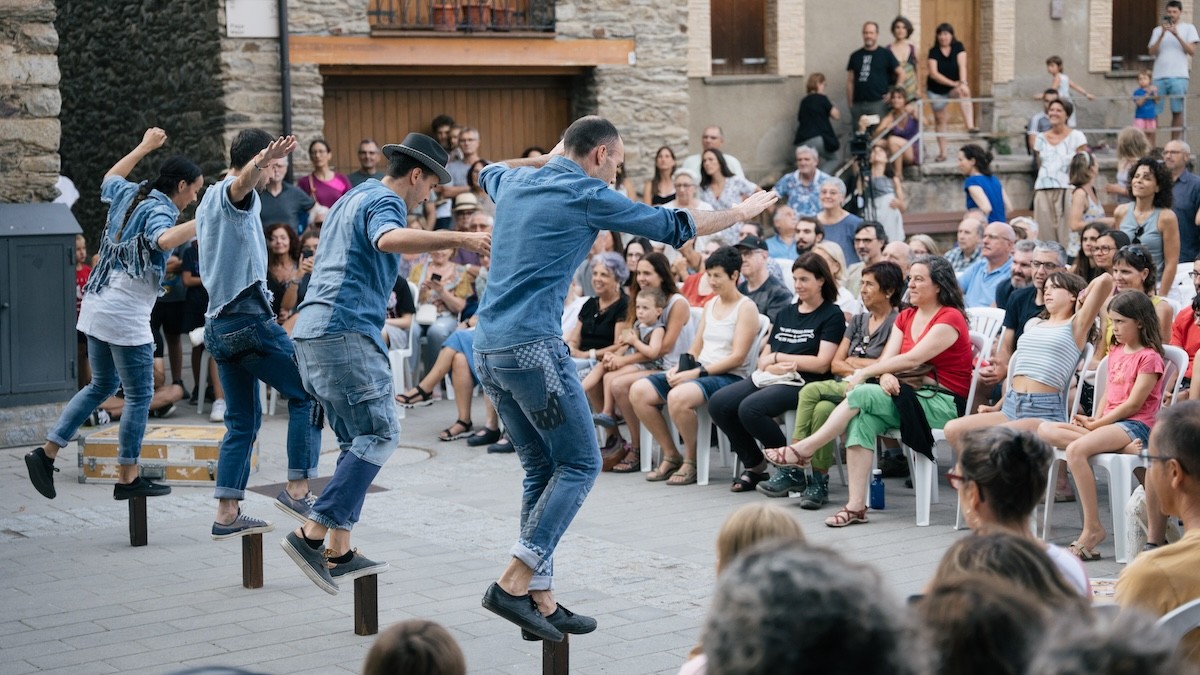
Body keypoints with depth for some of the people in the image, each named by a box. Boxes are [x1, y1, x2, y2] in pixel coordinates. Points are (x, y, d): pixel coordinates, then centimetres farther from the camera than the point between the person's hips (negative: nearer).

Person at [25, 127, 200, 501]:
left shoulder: (128, 194, 9)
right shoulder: (158, 210, -15)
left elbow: (108, 179, 34)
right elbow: (164, 240, -38)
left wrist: (143, 147, 40)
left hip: (97, 307, 9)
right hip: (126, 316, -9)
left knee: (102, 385, 20)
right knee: (139, 395, 2)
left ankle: (46, 453, 16)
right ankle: (127, 479, 8)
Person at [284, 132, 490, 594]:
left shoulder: (354, 197, 25)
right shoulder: (385, 201, -6)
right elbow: (389, 240, -30)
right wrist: (458, 239, -33)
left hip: (313, 331, 10)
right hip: (345, 331, -10)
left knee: (358, 440, 12)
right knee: (379, 434, -11)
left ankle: (338, 551, 7)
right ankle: (313, 533, -17)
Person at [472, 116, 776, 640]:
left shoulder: (514, 183, 15)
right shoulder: (586, 195, -5)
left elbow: (489, 171, 42)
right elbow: (672, 227, 3)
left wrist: (549, 158, 41)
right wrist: (740, 213, 16)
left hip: (488, 347, 8)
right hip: (533, 346, -8)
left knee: (542, 470, 13)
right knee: (580, 463, -1)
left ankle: (540, 601, 11)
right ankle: (513, 585, -9)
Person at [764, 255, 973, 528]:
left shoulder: (950, 318, -9)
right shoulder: (906, 317, 16)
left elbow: (913, 358, -18)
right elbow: (887, 357, 4)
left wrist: (864, 372, -16)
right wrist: (885, 375, -20)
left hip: (945, 403, -7)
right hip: (912, 396, 7)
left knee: (861, 394, -26)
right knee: (863, 417, -26)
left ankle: (805, 449, -16)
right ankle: (856, 505, -32)